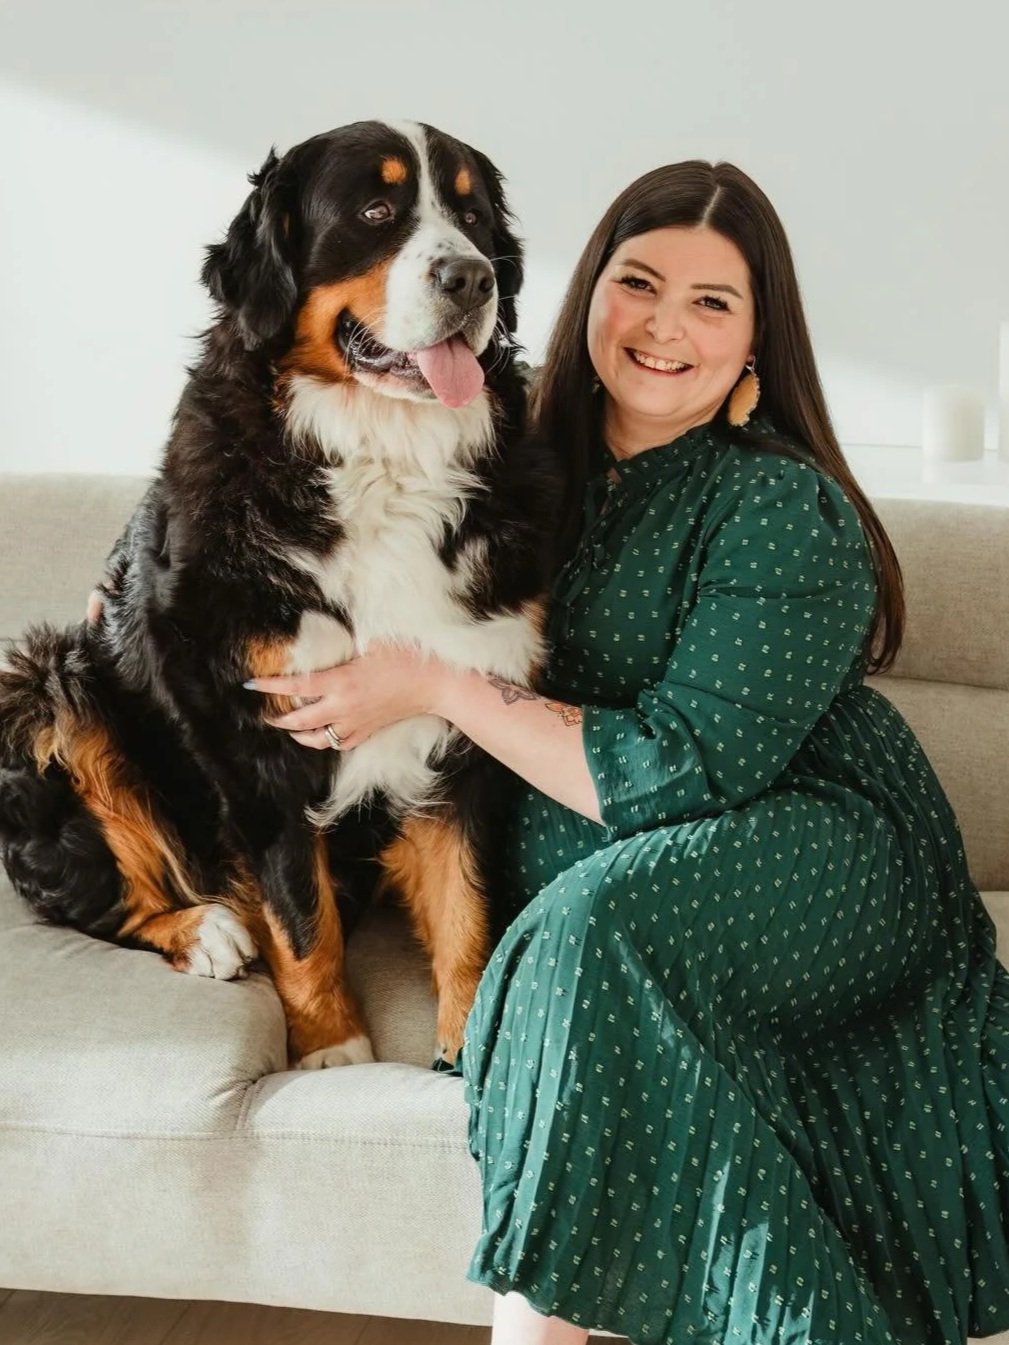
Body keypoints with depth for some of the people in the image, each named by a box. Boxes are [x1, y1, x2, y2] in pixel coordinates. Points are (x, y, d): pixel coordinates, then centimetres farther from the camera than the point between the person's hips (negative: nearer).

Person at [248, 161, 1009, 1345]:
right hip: (589, 878, 5)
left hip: (826, 862, -5)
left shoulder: (789, 514, -13)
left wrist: (435, 686, -16)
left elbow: (680, 778, -19)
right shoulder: (553, 464, 6)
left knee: (591, 926, -33)